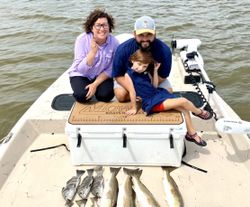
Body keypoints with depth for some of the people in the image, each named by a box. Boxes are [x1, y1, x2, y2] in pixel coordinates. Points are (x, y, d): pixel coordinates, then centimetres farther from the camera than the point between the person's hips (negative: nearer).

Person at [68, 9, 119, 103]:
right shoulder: (82, 39, -22)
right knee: (82, 95, -26)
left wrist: (95, 84, -20)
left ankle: (94, 87, 10)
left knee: (106, 95, -23)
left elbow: (110, 69, -11)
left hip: (102, 75, 1)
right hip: (81, 75, -1)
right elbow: (81, 69, -25)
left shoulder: (114, 42, -18)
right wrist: (92, 52, -37)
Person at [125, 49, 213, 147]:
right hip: (151, 102, -8)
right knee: (183, 101, -15)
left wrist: (155, 70, 2)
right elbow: (132, 92, -11)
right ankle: (199, 112, 17)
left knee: (184, 109, 1)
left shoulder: (146, 72, 7)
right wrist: (134, 108, -8)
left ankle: (191, 134, 18)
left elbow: (154, 86, 9)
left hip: (159, 94, 8)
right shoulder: (129, 75, -12)